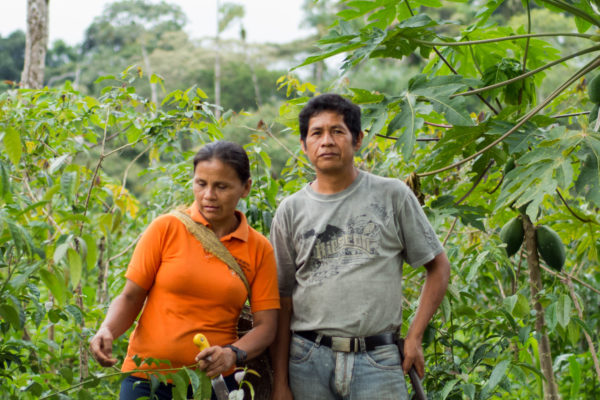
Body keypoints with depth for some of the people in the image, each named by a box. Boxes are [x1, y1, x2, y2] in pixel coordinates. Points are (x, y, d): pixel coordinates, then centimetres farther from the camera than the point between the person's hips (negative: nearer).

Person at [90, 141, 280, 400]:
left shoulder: (259, 249, -1)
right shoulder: (166, 228, -4)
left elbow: (265, 326, -1)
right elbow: (130, 297, 0)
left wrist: (233, 353, -20)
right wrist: (107, 330, -19)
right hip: (147, 377, -1)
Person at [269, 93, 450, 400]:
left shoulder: (392, 196, 4)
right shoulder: (291, 211, 8)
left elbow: (439, 267, 9)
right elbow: (283, 301, 8)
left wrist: (414, 337, 0)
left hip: (377, 361, -1)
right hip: (308, 362, 1)